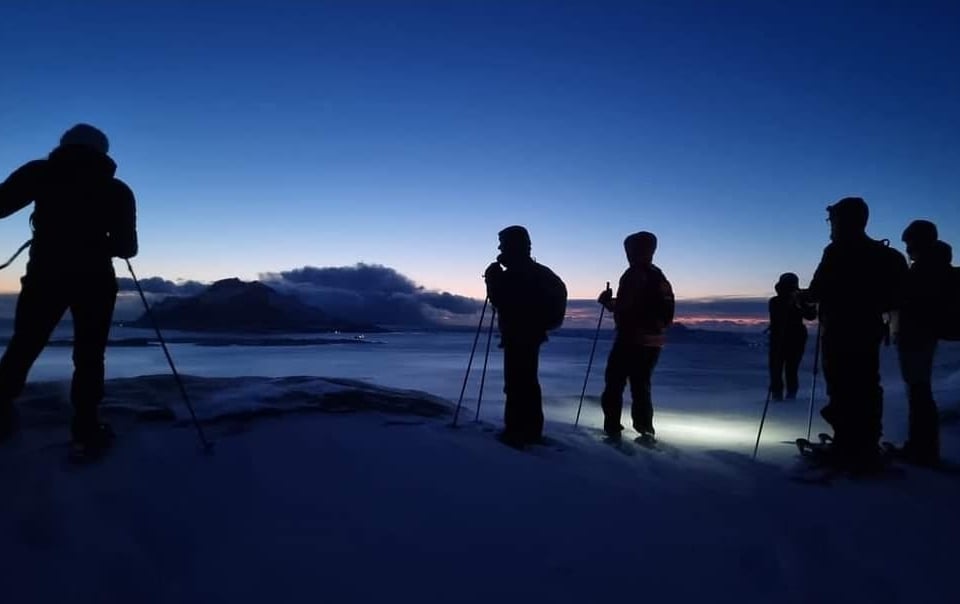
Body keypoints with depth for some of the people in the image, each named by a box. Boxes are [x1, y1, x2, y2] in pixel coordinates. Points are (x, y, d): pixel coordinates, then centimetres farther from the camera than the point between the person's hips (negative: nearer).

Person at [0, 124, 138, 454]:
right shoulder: (116, 190, 8)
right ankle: (86, 429, 0)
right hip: (94, 279, 0)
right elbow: (127, 247, 6)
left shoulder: (41, 172, 6)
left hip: (45, 273, 1)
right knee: (88, 356, 3)